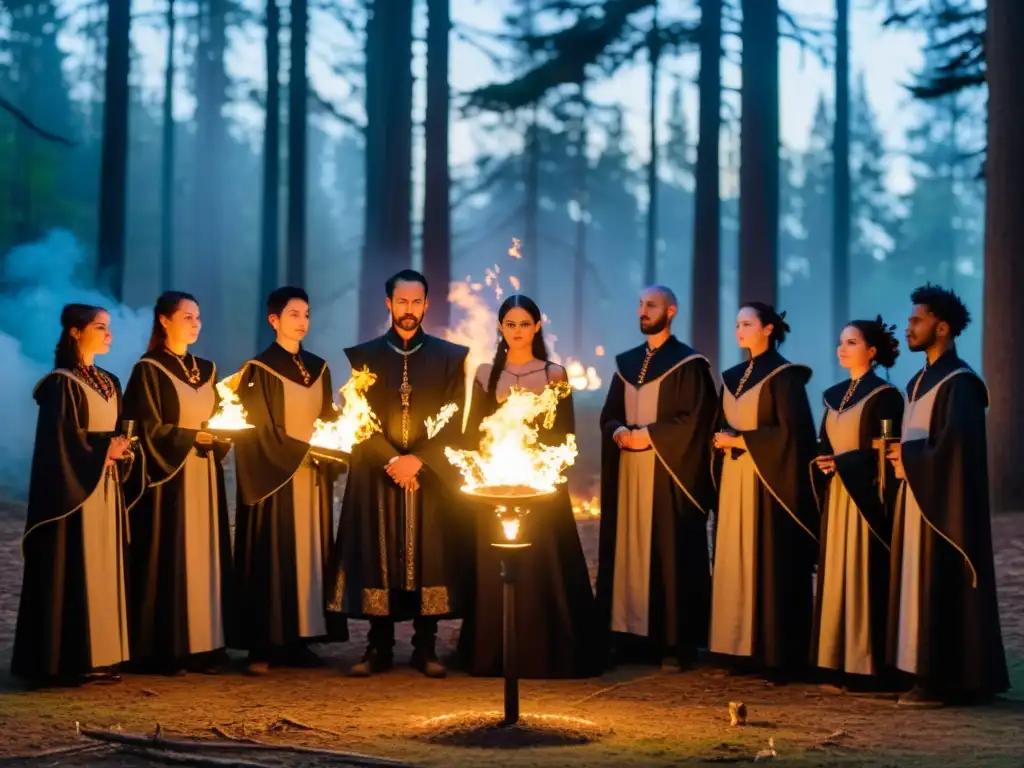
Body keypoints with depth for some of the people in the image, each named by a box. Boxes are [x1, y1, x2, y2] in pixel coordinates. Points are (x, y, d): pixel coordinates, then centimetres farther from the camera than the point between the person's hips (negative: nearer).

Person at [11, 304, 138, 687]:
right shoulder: (61, 383, -10)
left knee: (103, 568, 7)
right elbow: (59, 440, -16)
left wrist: (122, 449, -3)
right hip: (73, 489, -8)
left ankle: (99, 656, 11)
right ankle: (65, 660, -3)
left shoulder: (109, 383, 15)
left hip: (105, 489, 8)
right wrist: (103, 448, -14)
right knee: (72, 569, -7)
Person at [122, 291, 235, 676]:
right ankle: (164, 650, -3)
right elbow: (146, 430, -11)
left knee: (205, 556, 5)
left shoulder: (207, 370, 14)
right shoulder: (149, 370, -6)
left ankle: (203, 645, 8)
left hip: (204, 477, 6)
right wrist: (191, 437, -18)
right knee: (168, 558, -6)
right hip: (168, 478, -6)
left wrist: (220, 436, -5)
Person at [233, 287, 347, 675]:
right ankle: (263, 646, -3)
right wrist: (303, 451, -16)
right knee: (272, 555, -6)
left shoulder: (319, 368, 12)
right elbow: (256, 432, -9)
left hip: (312, 477, 6)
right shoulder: (259, 370, -5)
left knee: (309, 554, 4)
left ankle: (297, 640, 8)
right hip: (274, 479, -6)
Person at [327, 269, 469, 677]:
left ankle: (426, 648, 6)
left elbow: (453, 422, 0)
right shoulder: (364, 356, 6)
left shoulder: (449, 357, 6)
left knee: (429, 559, -1)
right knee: (378, 559, 0)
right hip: (377, 476, 0)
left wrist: (418, 459, -12)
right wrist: (391, 461, -12)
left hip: (431, 476, 0)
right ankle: (379, 647, 7)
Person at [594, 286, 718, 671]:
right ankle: (632, 634, 9)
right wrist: (620, 433, -7)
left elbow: (693, 420, -10)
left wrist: (649, 434, -15)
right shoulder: (626, 363, 16)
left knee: (669, 552, -6)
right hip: (627, 472, 6)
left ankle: (676, 642, -4)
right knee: (629, 551, 5)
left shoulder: (688, 364, -3)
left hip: (669, 474, -6)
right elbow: (608, 414, 14)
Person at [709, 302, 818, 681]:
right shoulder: (732, 378, 15)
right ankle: (743, 649, 9)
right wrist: (722, 441, -3)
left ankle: (778, 654, -3)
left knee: (771, 566, -6)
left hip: (769, 485, -7)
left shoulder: (784, 376, -7)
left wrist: (741, 440, -14)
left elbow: (790, 432, -14)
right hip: (734, 483, 7)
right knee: (737, 565, 5)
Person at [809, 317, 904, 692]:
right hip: (837, 498, 8)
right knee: (837, 579, 7)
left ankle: (869, 669, -3)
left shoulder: (884, 395, -8)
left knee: (865, 580, -7)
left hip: (866, 500, -8)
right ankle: (840, 664, 12)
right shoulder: (834, 395, 14)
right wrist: (822, 463, -4)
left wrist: (843, 462, -17)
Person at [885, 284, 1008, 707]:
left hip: (943, 504, -9)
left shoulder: (959, 383, -13)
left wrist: (907, 457, -11)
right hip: (918, 500, 9)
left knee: (940, 587, -8)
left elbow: (955, 447, -22)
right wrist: (900, 453, 1)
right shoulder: (921, 380, 15)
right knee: (919, 585, 9)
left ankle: (945, 681, -4)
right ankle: (931, 674, 13)